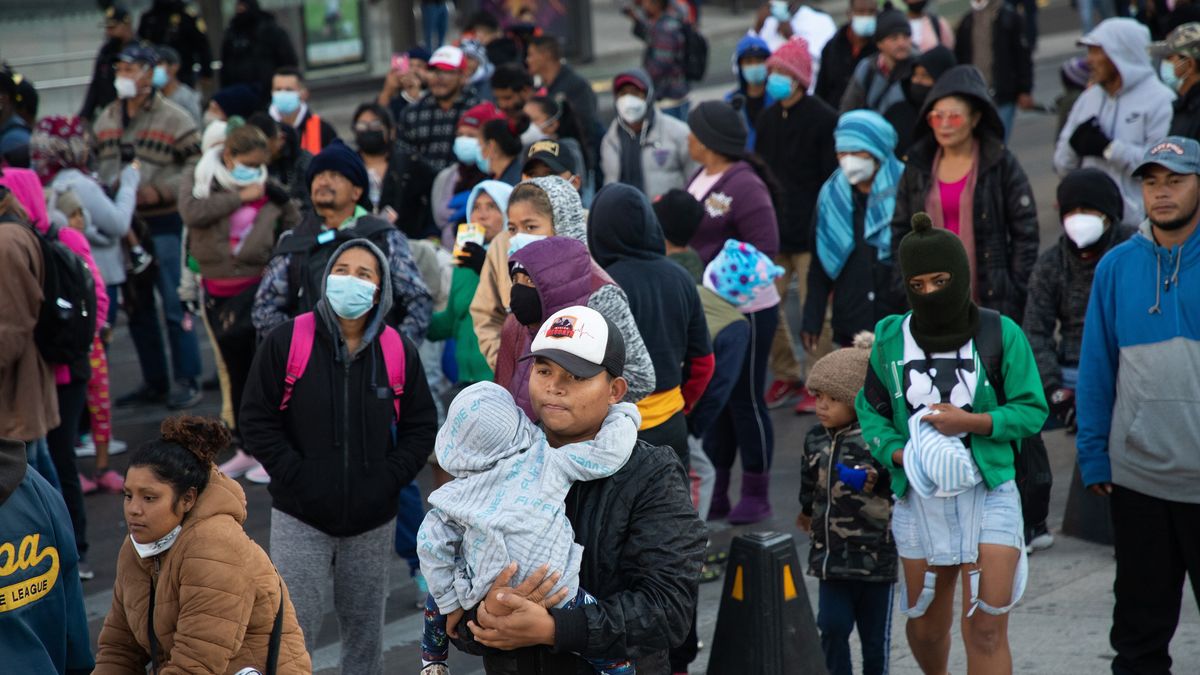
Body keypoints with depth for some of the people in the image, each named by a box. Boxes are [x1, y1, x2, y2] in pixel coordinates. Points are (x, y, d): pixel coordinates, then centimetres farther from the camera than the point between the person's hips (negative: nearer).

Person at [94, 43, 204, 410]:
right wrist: (107, 188, -2)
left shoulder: (174, 119, -5)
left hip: (163, 224, -6)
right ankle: (154, 382, 21)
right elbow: (94, 164, 19)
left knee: (175, 307, -6)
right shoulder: (105, 120, 12)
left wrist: (159, 192, -19)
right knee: (137, 308, 11)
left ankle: (188, 382, 2)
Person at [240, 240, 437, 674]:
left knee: (365, 629, 13)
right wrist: (295, 475, -12)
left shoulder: (398, 351, 1)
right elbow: (257, 419, -4)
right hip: (300, 519, -3)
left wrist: (388, 479, -6)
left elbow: (421, 427, 7)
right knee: (293, 629, -7)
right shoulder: (287, 341, -6)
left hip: (372, 521, 3)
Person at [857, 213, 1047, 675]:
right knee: (925, 626, 14)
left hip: (989, 497, -3)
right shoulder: (890, 338, 1)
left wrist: (971, 421, -17)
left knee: (986, 629, -11)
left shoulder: (1000, 334, -6)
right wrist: (896, 452, -10)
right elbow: (870, 408, 9)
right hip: (919, 499, 3)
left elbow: (1032, 410, -2)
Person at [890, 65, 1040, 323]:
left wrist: (1017, 295, -8)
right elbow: (900, 232, 12)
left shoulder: (1001, 165, -2)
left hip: (989, 300, -3)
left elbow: (1025, 234, -2)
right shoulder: (918, 167, 8)